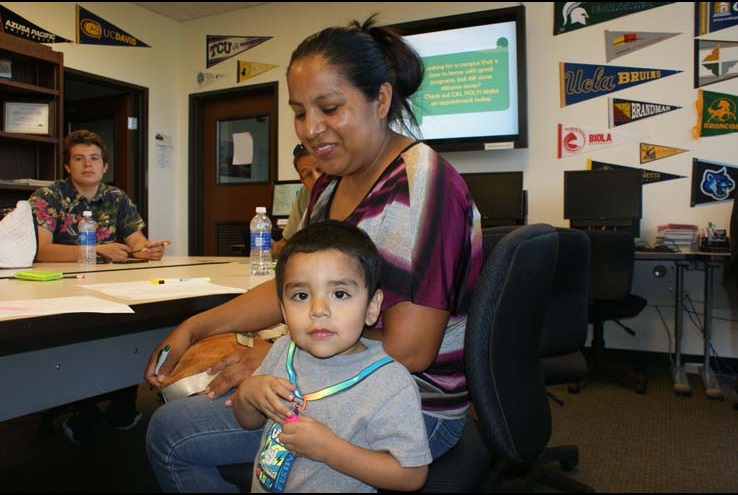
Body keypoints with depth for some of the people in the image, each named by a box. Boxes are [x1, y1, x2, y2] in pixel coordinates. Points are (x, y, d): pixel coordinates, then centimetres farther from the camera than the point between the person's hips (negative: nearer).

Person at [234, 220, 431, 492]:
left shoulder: (391, 384, -20)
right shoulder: (283, 350, -3)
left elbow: (412, 474, -19)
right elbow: (248, 421, 10)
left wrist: (329, 448, -24)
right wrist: (247, 391, -12)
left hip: (339, 488, -5)